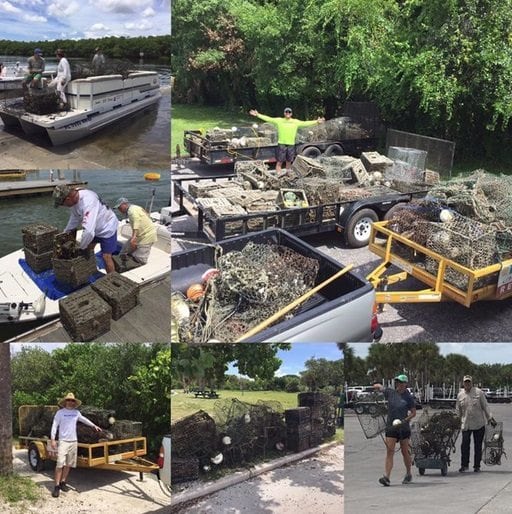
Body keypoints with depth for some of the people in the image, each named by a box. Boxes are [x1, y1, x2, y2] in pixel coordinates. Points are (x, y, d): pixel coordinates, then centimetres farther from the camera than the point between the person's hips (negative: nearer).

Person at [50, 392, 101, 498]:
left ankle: (63, 482, 18)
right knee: (60, 464, -10)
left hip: (73, 441, 5)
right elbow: (54, 426, -4)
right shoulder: (60, 412, -3)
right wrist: (52, 439, -11)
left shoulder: (76, 413, 9)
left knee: (68, 464, 7)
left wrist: (94, 426, 29)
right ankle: (57, 486, -6)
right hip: (63, 441, -5)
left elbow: (84, 419, 25)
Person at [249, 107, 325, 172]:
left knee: (289, 162, 12)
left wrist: (316, 121, -2)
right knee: (279, 162, -4)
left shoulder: (296, 122, 6)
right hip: (281, 144, -2)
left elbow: (306, 123, 5)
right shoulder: (279, 120, 2)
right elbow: (268, 119, 0)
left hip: (291, 144, 2)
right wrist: (257, 115, -6)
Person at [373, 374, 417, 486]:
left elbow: (413, 412, 0)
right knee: (389, 452, -8)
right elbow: (378, 386, 17)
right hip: (390, 427, 1)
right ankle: (386, 477, -14)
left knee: (405, 452, 10)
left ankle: (408, 474, 30)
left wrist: (405, 420, -13)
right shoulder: (390, 392, 1)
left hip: (403, 427, -1)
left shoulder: (409, 397, -3)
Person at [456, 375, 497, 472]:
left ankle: (477, 466, 15)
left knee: (478, 446, 4)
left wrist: (490, 418, -3)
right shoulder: (460, 395, 7)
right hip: (466, 424, 1)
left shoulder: (479, 392, 0)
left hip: (479, 424, -1)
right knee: (465, 445, -3)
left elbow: (485, 406, 1)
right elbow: (458, 410, 15)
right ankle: (464, 465, 8)